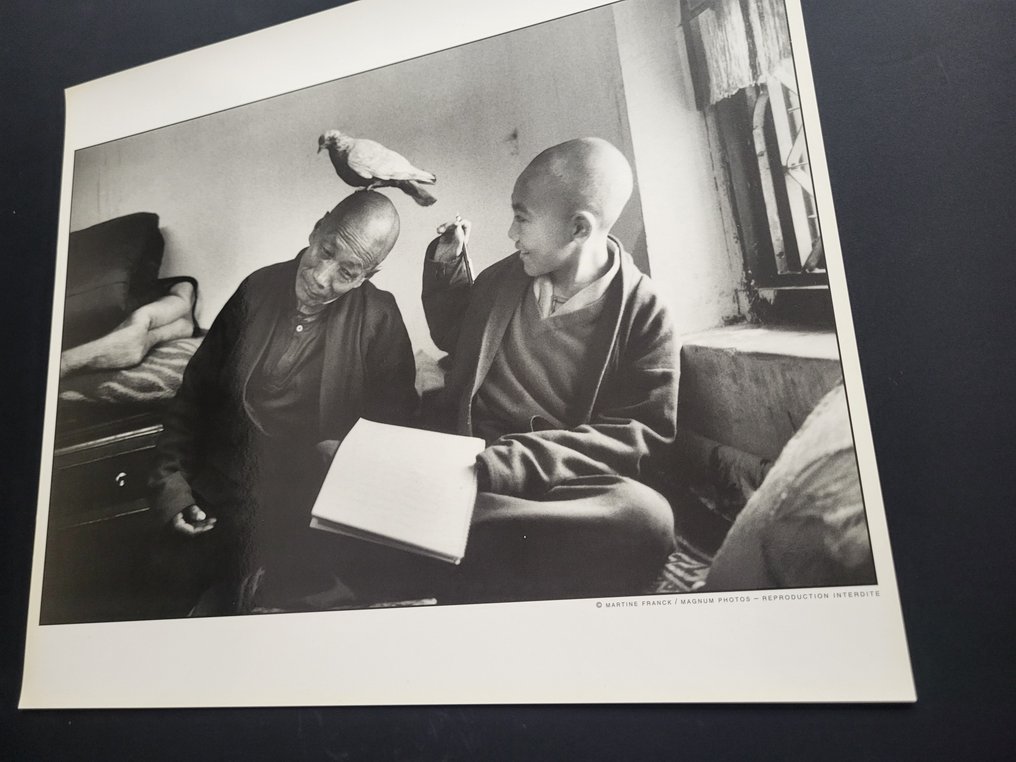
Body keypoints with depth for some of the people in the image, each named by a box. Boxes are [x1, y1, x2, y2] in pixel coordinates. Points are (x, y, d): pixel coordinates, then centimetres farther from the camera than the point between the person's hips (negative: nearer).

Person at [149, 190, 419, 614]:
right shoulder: (258, 288, 4)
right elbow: (195, 391, 8)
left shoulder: (378, 320, -5)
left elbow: (395, 420, 2)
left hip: (296, 514, -2)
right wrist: (170, 483, 1)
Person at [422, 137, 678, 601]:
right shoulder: (503, 276, 10)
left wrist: (502, 466, -21)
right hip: (463, 463, 4)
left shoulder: (641, 311, -2)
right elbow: (452, 338, 28)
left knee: (645, 516, -35)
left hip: (553, 487, -3)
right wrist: (447, 264, 11)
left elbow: (644, 433, -11)